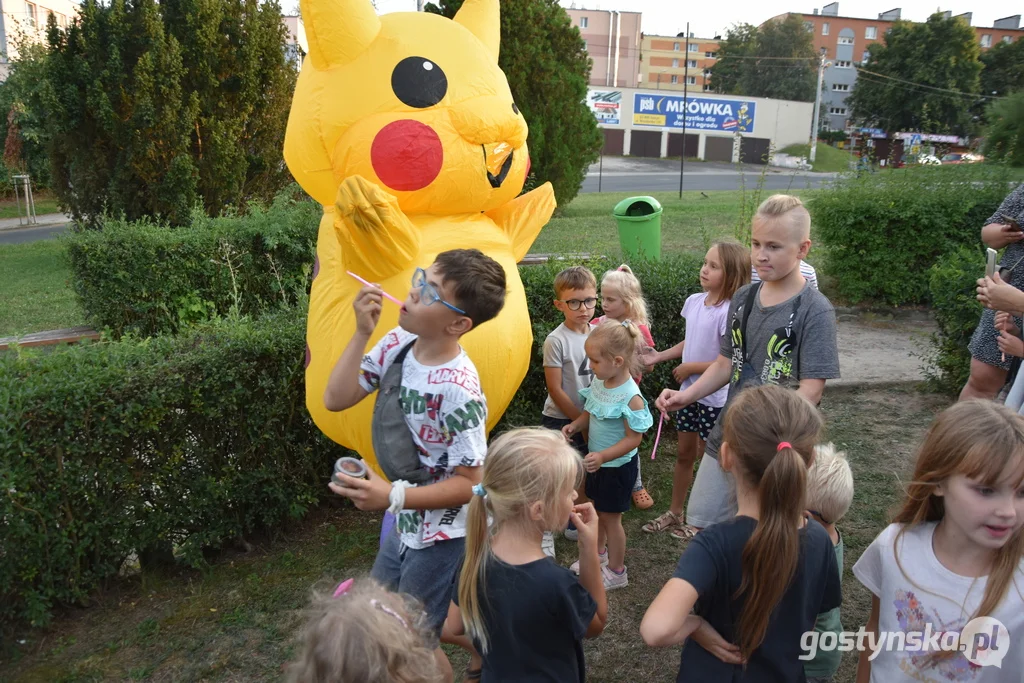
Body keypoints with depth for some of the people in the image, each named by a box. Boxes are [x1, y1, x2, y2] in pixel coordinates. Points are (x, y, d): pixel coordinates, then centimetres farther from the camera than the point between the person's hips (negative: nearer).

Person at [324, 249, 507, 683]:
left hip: (442, 536, -8)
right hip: (406, 523, 8)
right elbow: (335, 400, -11)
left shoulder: (458, 390, -29)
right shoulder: (399, 343, -9)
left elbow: (468, 484, -23)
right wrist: (362, 333, -20)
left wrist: (392, 497, -33)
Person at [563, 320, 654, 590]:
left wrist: (602, 456, -34)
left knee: (610, 516, 8)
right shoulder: (598, 382, -6)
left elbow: (633, 438, -25)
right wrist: (574, 426, -12)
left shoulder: (630, 397, -28)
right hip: (597, 461, 7)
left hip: (618, 465, -7)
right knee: (596, 509, 23)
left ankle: (616, 571, 27)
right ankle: (599, 553, 46)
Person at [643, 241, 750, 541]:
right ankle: (675, 514, 36)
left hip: (714, 398, -7)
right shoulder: (694, 301, 0)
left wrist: (689, 367, -16)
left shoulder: (729, 312, -23)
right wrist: (659, 356, 9)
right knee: (684, 454, 19)